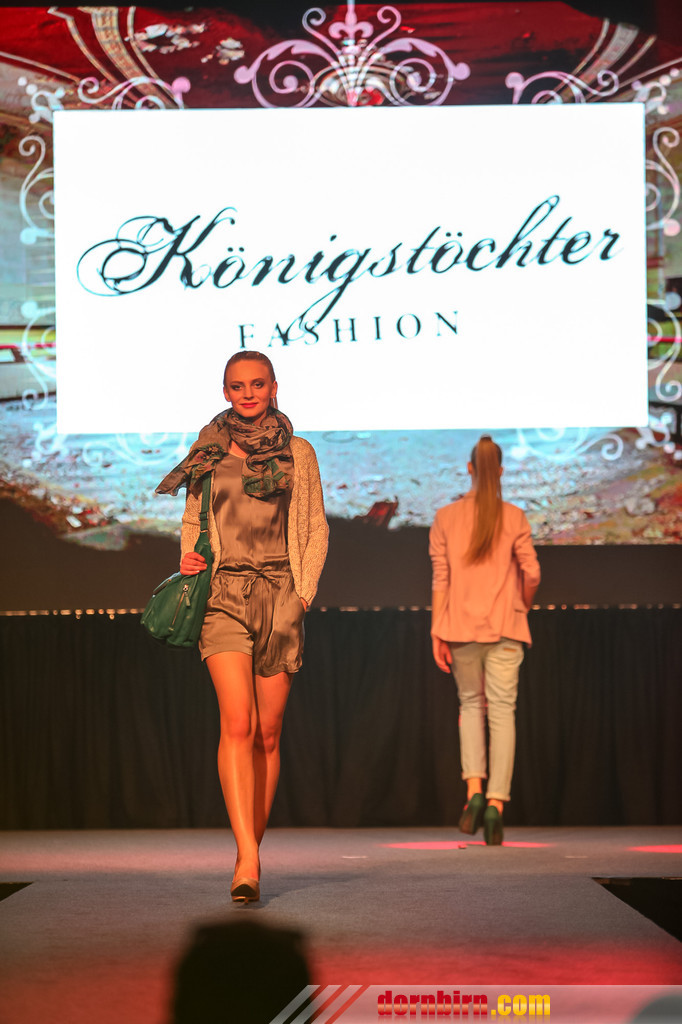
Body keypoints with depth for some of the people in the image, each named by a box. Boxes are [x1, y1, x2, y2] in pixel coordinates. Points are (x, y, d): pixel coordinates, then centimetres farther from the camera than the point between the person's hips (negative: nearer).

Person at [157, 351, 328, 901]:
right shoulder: (208, 452, 10)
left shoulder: (298, 453, 8)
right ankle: (248, 860, -21)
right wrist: (189, 560, -1)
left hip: (281, 597, 1)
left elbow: (316, 529, 10)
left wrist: (304, 592, 0)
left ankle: (251, 848, 19)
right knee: (237, 723, -15)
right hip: (224, 594, -1)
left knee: (267, 733, 4)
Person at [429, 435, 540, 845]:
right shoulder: (514, 517, -1)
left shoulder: (446, 518, 1)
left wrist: (437, 631, 1)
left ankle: (475, 790, -1)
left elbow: (440, 578, -1)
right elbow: (532, 573, -3)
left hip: (461, 626, 1)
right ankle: (497, 803, -6)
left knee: (471, 704, 17)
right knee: (502, 710, 2)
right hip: (504, 627, -1)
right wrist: (522, 608, 16)